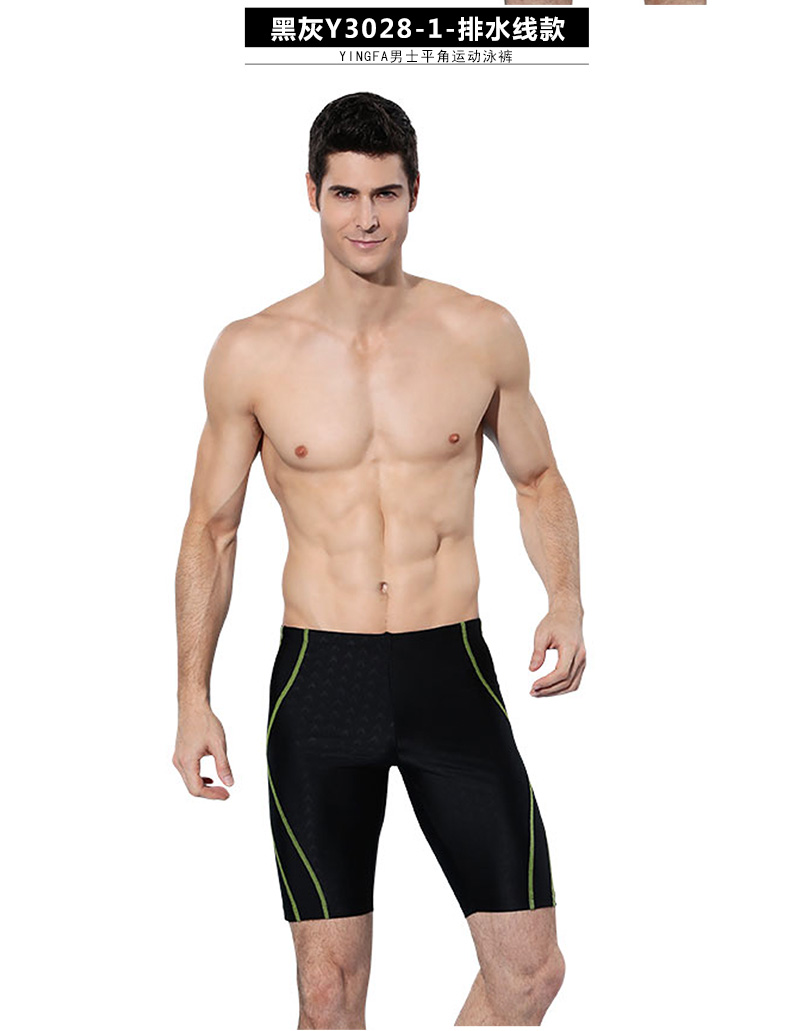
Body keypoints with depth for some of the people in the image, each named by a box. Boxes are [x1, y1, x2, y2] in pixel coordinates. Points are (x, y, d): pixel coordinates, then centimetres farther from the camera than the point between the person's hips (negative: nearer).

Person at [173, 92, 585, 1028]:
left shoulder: (482, 335, 1)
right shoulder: (251, 353, -1)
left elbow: (539, 482, 14)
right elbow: (211, 527, 7)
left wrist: (566, 601, -4)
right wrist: (193, 699, 3)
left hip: (451, 671, 1)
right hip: (320, 681, -1)